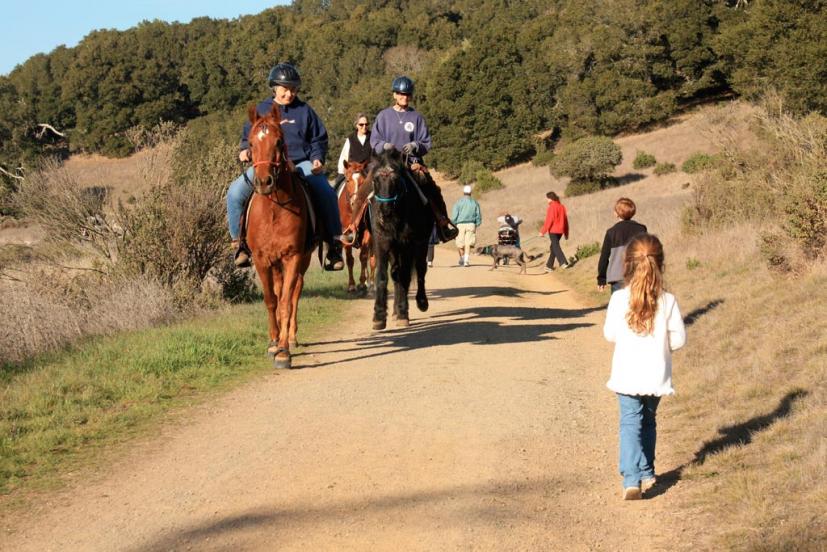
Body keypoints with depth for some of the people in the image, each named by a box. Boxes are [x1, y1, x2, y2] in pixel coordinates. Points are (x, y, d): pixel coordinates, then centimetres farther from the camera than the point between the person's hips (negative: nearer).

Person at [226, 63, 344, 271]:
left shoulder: (304, 111, 11)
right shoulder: (261, 111, 12)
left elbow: (319, 140, 15)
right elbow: (248, 137, 18)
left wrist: (317, 159, -4)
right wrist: (245, 150, -4)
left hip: (302, 165, -1)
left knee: (327, 193, -27)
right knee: (236, 192, -21)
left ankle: (333, 245, -17)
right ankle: (240, 242, -8)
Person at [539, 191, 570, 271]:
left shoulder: (552, 207, -11)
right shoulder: (562, 206, 12)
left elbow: (549, 220, -17)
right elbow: (565, 220, 15)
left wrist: (543, 231, -15)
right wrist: (566, 233, 20)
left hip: (553, 230, -8)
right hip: (560, 230, 8)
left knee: (556, 247, -9)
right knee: (554, 247, 15)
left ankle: (564, 263, -23)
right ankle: (549, 265, 18)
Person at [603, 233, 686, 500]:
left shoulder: (619, 298, -10)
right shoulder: (667, 301, -8)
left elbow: (610, 334, -1)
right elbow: (679, 338, -5)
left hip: (627, 375, -2)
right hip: (656, 376, 2)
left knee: (630, 423, 1)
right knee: (648, 421, 21)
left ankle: (632, 479, -14)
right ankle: (646, 473, 28)